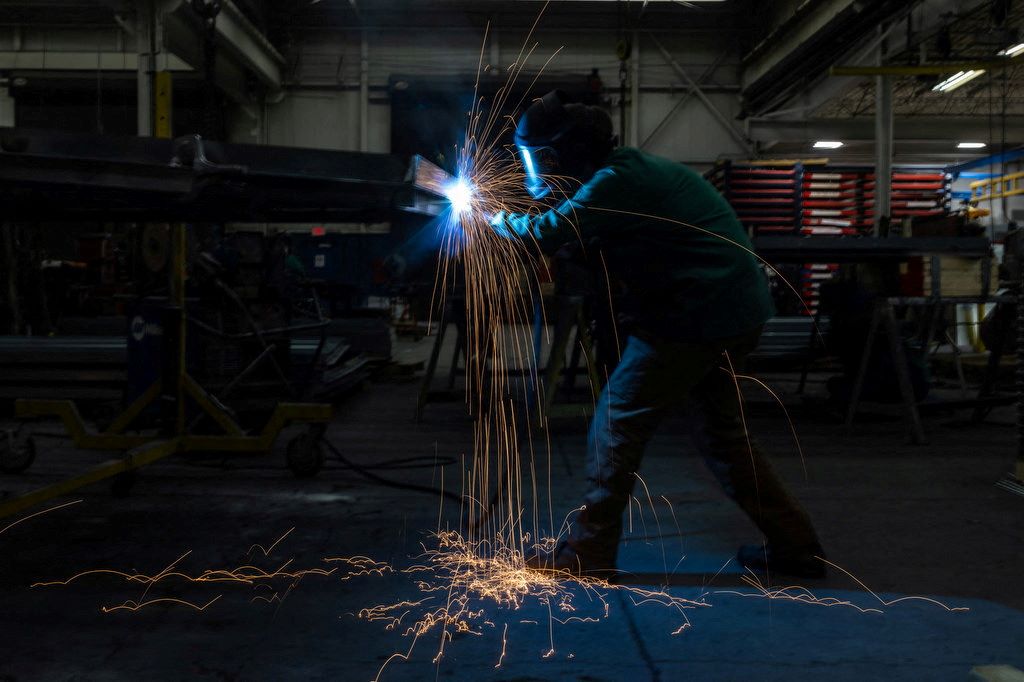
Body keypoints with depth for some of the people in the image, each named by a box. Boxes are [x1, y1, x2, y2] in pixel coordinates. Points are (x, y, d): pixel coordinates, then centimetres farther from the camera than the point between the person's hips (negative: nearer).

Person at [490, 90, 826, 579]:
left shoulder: (618, 182, -16)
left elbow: (543, 235, -18)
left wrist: (494, 218, 2)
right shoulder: (633, 170, 15)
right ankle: (796, 549, 25)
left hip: (695, 318, -10)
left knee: (617, 424, 0)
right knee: (721, 433, 20)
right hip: (739, 311, 10)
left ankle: (587, 552, 9)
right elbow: (574, 228, 24)